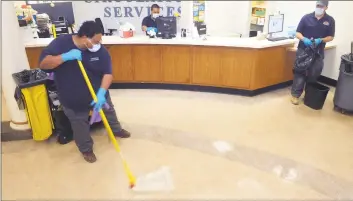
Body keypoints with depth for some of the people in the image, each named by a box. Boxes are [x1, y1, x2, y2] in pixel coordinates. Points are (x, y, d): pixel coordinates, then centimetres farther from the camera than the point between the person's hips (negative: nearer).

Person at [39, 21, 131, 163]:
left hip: (98, 93, 3)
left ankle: (116, 130, 55)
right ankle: (86, 149, 38)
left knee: (109, 112, 24)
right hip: (73, 98, -2)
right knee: (80, 124, 14)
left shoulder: (100, 50, -15)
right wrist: (65, 57, -38)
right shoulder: (61, 43, -20)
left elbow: (107, 73, -17)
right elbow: (43, 63, -23)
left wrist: (102, 92, -33)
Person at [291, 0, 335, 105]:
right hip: (303, 50, -1)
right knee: (300, 72, -3)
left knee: (314, 74, 7)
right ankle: (296, 94, 2)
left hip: (318, 52, 2)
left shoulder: (330, 20, 2)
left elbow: (331, 37, 4)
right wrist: (304, 39, -20)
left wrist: (320, 40, -16)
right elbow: (298, 33, 0)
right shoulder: (306, 17, -1)